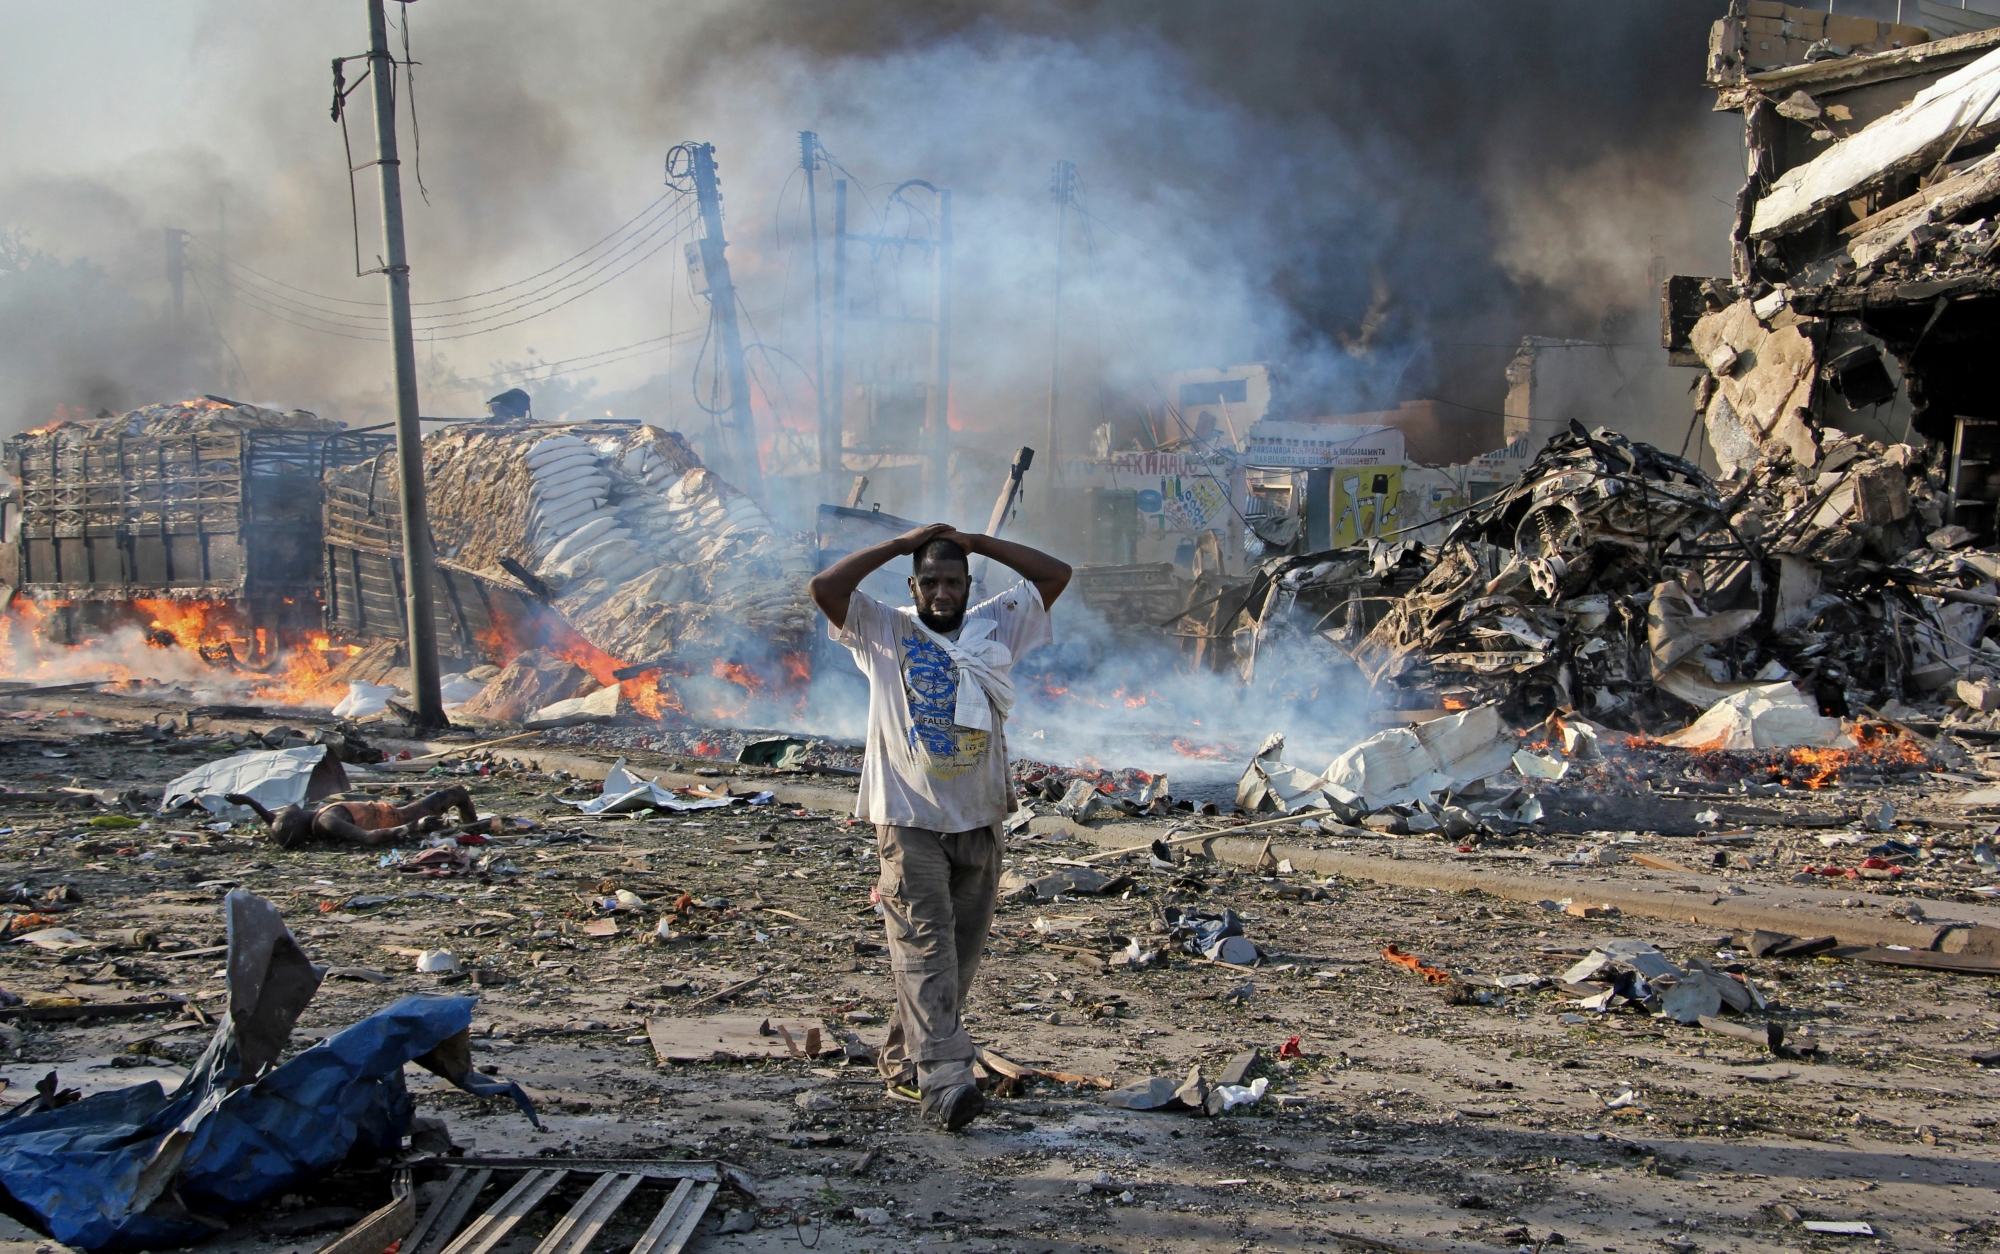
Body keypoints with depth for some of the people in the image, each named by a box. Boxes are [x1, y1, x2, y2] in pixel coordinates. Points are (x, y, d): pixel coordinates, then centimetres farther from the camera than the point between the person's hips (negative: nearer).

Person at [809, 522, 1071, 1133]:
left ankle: (905, 1060, 21)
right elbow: (825, 588, -11)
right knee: (925, 944, -14)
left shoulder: (996, 625, 10)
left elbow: (1056, 574, 7)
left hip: (979, 819, 4)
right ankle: (944, 1078, -23)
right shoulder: (884, 631, 2)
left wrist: (978, 542, 4)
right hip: (909, 817, -4)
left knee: (961, 949, 8)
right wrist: (901, 543, -6)